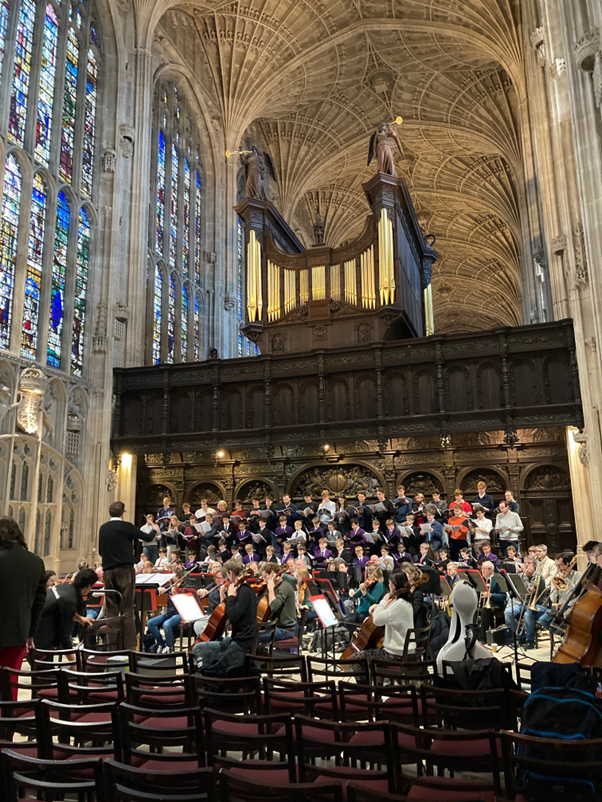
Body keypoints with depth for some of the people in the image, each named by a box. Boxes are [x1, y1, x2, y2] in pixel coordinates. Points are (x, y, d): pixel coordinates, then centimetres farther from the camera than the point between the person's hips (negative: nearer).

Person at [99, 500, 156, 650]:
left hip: (108, 571, 5)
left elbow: (100, 551, 19)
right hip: (125, 570, -5)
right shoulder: (126, 526, -7)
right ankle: (129, 646, -5)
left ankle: (112, 647, 9)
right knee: (127, 609, -3)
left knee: (111, 609, 8)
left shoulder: (103, 528, 9)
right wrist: (154, 531, 24)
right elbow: (148, 538, 3)